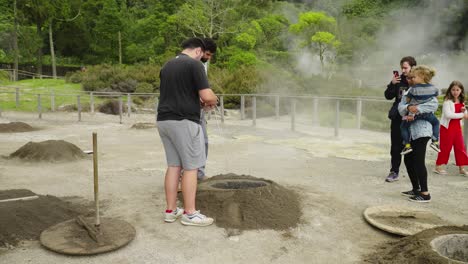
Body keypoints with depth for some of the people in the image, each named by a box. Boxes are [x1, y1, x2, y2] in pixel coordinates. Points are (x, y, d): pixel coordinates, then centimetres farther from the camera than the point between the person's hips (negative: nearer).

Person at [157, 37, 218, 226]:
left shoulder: (167, 66, 17)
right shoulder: (194, 64, -8)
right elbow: (207, 96, -15)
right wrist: (213, 101, 7)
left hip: (164, 120, 8)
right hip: (184, 121, -8)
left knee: (173, 165, 13)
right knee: (191, 167, 0)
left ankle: (171, 210, 17)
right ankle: (190, 214, 5)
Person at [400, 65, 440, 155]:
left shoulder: (413, 89, -16)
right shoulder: (433, 88, -4)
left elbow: (407, 100, -4)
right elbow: (436, 97, 13)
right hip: (427, 113, 3)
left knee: (403, 126, 14)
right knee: (436, 123, 29)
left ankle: (407, 145, 3)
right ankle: (435, 141, 17)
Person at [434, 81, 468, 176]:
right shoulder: (447, 101, -12)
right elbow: (448, 114, -24)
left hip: (457, 126, 7)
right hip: (447, 127, -7)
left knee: (460, 147, 7)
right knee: (445, 147, 0)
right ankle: (438, 166, 12)